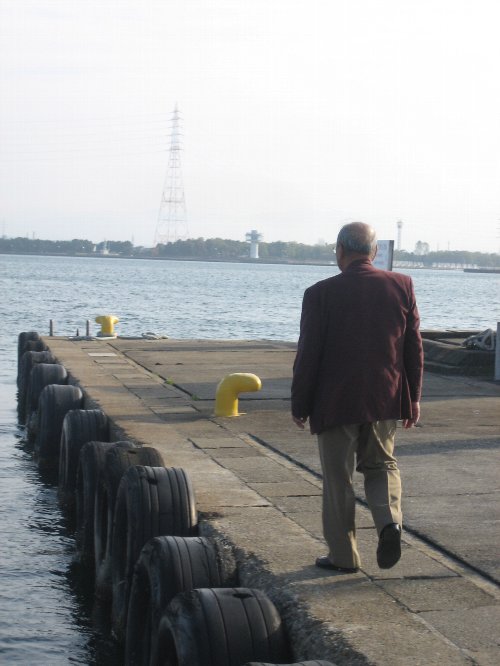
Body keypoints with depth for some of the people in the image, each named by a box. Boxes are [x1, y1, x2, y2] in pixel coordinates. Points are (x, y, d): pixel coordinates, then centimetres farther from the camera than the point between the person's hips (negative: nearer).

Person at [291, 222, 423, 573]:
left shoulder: (321, 293, -10)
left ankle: (344, 555, 15)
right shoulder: (402, 286, -1)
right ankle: (389, 520, -3)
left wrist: (300, 404, 2)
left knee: (338, 478, 8)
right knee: (381, 464, 21)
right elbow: (414, 347, 3)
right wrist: (413, 397, 11)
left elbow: (308, 354, -8)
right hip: (387, 399, 3)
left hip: (336, 401, -3)